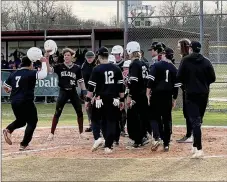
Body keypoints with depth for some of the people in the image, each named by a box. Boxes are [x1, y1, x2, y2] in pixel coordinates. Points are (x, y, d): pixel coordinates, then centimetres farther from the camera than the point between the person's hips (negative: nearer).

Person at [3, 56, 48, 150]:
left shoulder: (14, 74, 10)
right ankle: (23, 145, 0)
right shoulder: (31, 73, -8)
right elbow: (43, 74, -20)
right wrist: (44, 63, -6)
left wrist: (11, 91, 35)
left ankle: (8, 129, -4)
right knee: (32, 122, 7)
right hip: (26, 102, -7)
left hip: (14, 102, 7)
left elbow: (5, 86, 15)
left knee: (21, 120, 25)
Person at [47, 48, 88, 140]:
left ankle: (81, 133, 18)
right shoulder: (60, 67, -2)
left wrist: (85, 93, 0)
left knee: (79, 112, 3)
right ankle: (51, 133, 2)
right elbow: (49, 70, -17)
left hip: (73, 92, 2)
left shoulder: (77, 68, 1)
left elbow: (81, 81, 6)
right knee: (57, 113, -6)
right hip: (63, 92, -2)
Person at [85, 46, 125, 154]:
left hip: (101, 99, -2)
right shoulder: (116, 69, 5)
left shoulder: (97, 69, -6)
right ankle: (108, 146, 1)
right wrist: (122, 100, 13)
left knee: (95, 119, 16)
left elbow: (91, 87, -7)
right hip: (114, 100, 3)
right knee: (111, 122, 6)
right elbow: (121, 86, 6)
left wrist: (88, 100, -1)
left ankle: (98, 138, -5)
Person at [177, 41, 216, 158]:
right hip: (204, 94, 4)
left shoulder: (186, 60, -6)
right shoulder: (206, 62, 1)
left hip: (191, 94, -4)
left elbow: (179, 77, -8)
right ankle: (195, 146, 23)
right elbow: (212, 78, 0)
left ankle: (199, 149, -17)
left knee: (195, 121, -7)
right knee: (198, 120, 16)